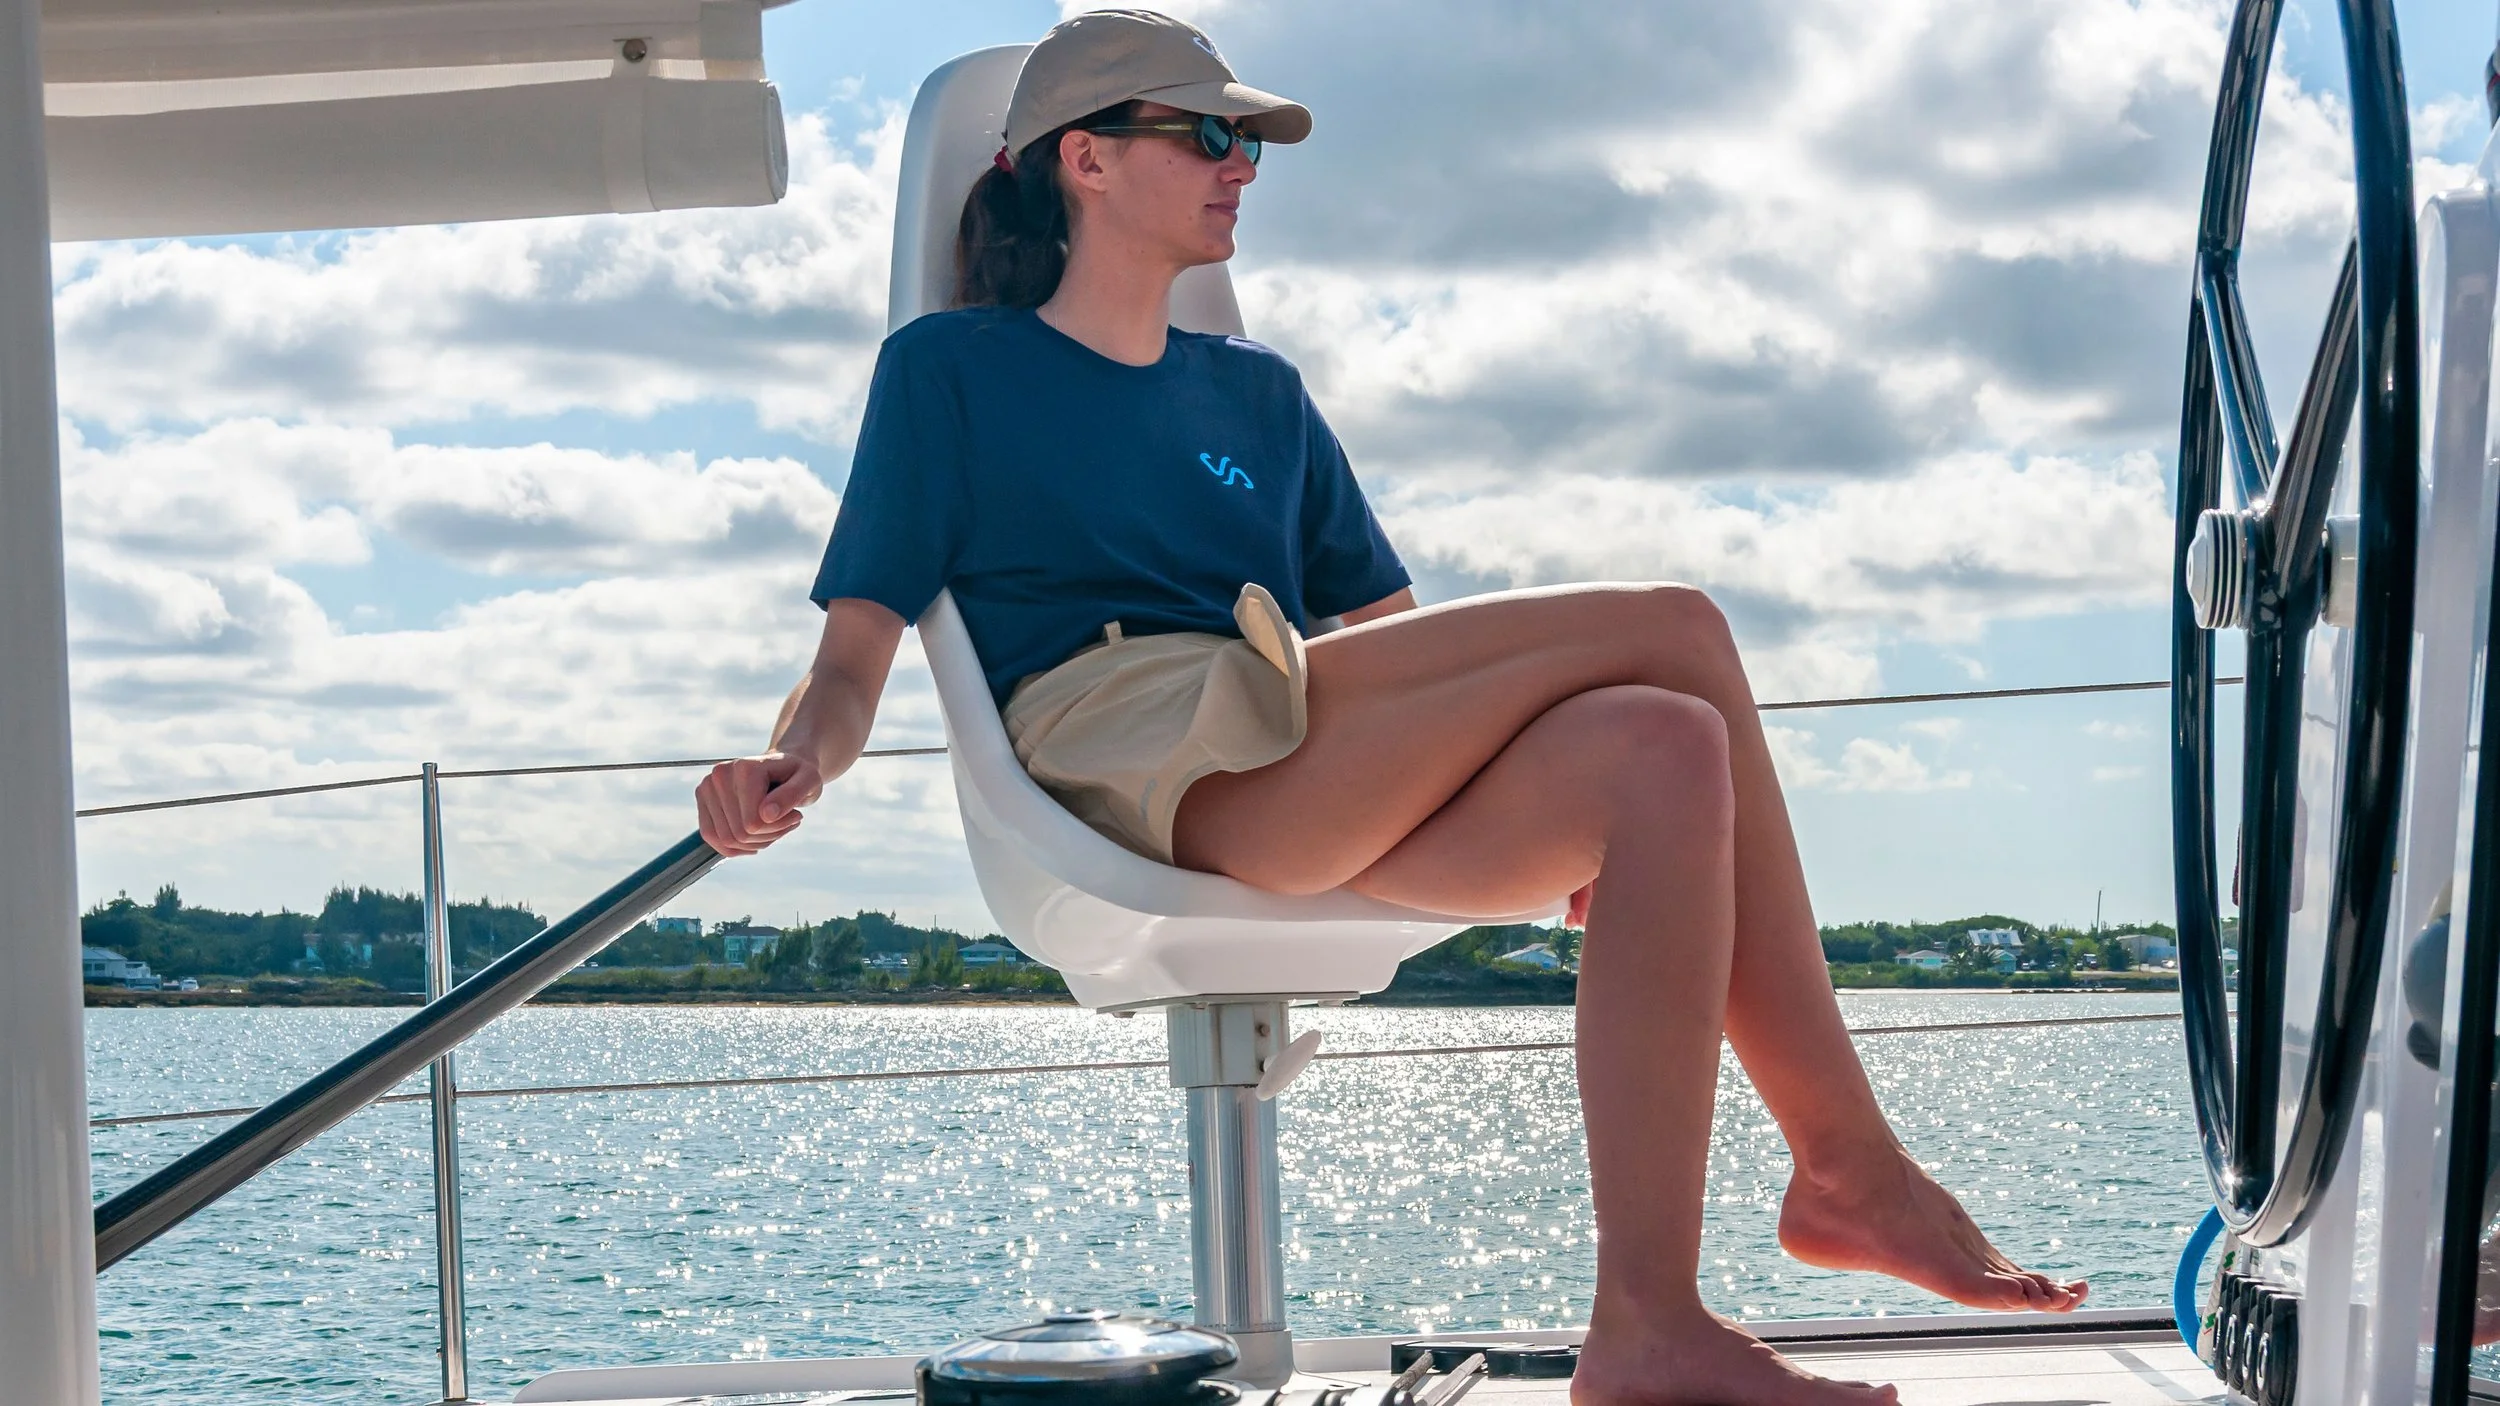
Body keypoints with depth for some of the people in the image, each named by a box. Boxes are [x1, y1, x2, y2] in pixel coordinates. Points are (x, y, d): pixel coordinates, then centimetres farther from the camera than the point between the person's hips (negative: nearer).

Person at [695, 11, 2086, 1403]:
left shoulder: (1259, 392, 31)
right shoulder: (953, 367, 15)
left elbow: (1397, 641, 25)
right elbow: (858, 650, 6)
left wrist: (1581, 821, 8)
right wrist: (792, 764, -18)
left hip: (1321, 790, 6)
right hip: (1136, 755, -6)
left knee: (1663, 754, -25)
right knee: (1677, 631, -19)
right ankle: (1851, 1161, -18)